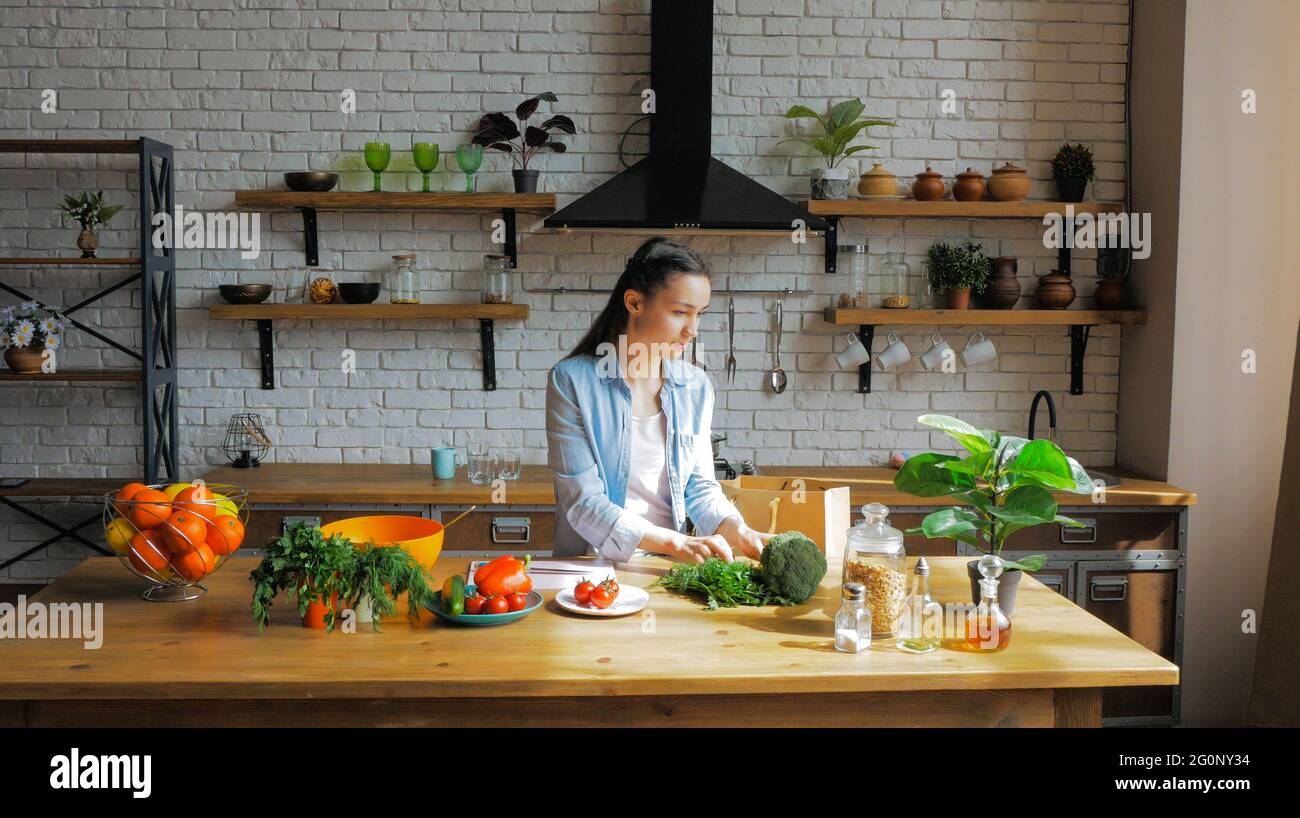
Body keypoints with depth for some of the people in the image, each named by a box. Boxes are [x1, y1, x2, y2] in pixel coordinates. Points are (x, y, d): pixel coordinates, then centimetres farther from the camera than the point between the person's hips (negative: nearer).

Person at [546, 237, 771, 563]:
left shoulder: (697, 387, 5)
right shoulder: (572, 382, -10)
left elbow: (700, 487, 10)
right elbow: (583, 503, -14)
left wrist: (739, 533, -11)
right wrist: (675, 543, -25)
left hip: (667, 572, 3)